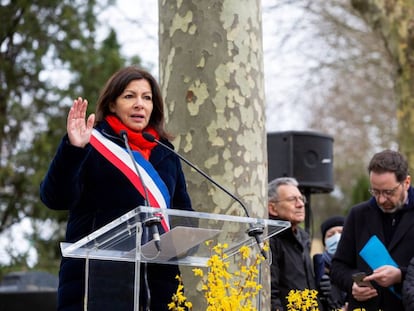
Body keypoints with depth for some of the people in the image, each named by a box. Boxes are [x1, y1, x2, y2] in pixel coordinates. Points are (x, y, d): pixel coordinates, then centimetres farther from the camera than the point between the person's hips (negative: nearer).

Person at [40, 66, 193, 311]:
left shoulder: (166, 153, 18)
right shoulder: (93, 144, 1)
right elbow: (56, 198, -10)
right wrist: (72, 149, -25)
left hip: (157, 284, 5)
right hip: (96, 284, -5)